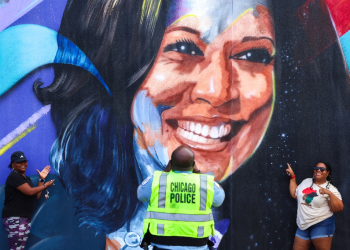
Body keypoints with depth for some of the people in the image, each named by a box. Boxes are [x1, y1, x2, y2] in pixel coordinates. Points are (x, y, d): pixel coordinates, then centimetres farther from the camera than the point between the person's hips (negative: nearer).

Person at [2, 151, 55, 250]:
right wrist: (46, 185, -3)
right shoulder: (14, 176, -7)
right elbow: (30, 191, -16)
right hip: (14, 218, -9)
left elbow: (36, 196, 17)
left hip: (25, 218, 9)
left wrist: (41, 179, 14)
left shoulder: (27, 179, 21)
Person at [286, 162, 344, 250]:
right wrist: (292, 176, 18)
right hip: (303, 225, 6)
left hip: (322, 224, -5)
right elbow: (294, 194, 16)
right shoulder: (306, 181, 11)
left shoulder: (331, 189, -6)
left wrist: (330, 193, -26)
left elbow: (339, 209, -12)